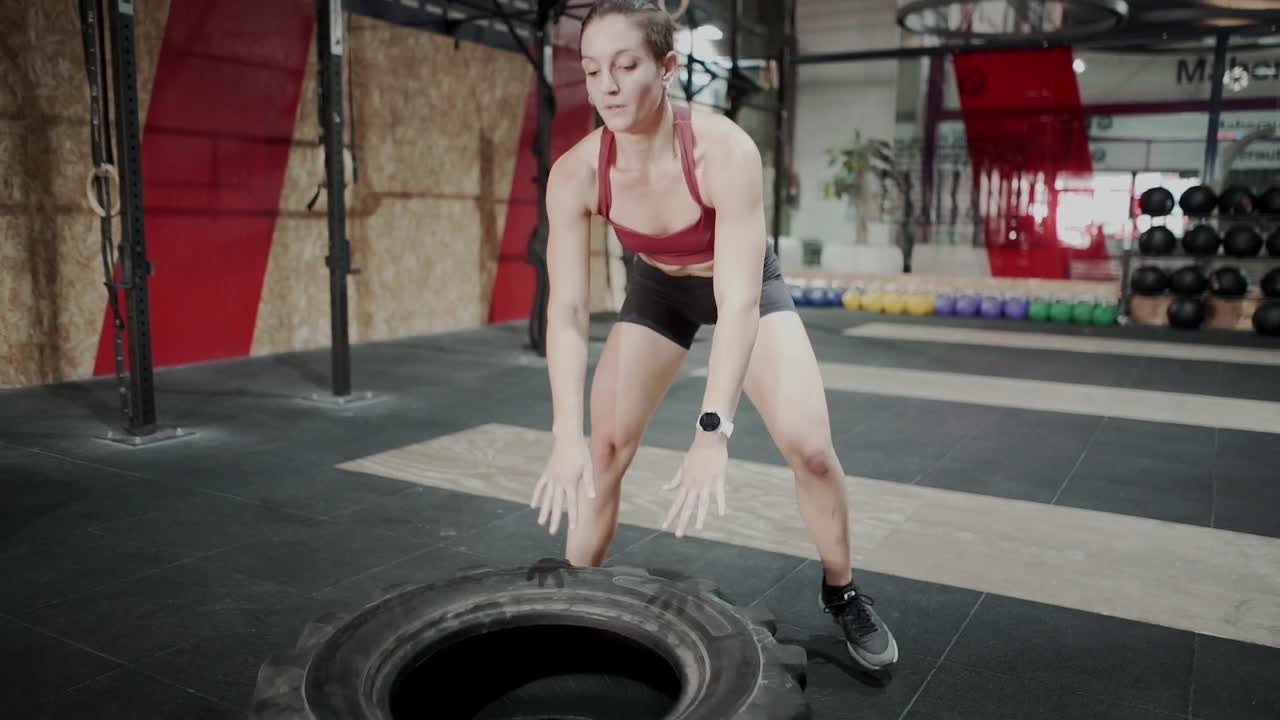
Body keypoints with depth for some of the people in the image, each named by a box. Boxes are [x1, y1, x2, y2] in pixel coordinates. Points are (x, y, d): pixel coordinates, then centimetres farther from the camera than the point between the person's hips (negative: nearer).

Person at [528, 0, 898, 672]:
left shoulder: (725, 151, -36)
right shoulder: (574, 173, -26)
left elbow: (739, 301, -40)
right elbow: (566, 308, -27)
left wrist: (712, 433, -48)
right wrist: (566, 433, -39)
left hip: (747, 284, -2)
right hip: (657, 288, 3)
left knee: (809, 444, -14)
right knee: (601, 449, -5)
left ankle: (842, 592, 13)